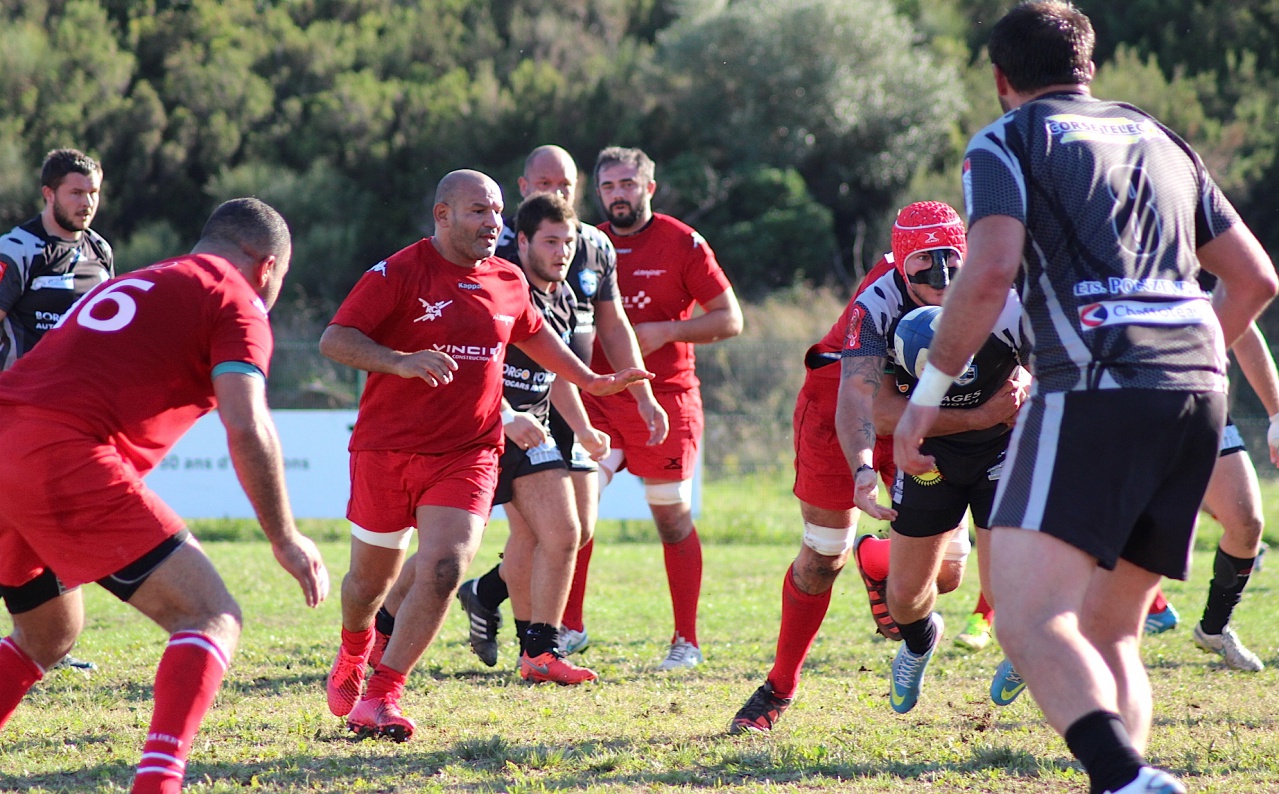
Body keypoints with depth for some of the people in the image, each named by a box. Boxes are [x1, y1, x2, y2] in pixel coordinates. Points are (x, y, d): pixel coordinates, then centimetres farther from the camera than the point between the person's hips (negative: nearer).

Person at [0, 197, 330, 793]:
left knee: (49, 635, 28)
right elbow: (246, 429, -6)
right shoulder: (236, 303, 7)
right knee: (211, 618, -3)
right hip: (66, 459, -8)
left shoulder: (133, 285, 31)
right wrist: (285, 539, 3)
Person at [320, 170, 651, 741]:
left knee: (444, 567, -18)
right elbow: (333, 340, -17)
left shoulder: (508, 282, 8)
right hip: (386, 450, -3)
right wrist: (401, 361, -31)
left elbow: (533, 335, 30)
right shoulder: (398, 274, -10)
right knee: (372, 574, 11)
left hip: (467, 453, 3)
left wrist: (590, 381, 32)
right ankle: (352, 657, 45)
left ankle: (381, 695, -10)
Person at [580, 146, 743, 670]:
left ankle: (686, 642, 12)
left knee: (673, 520, 3)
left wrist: (665, 332, -15)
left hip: (665, 400, -3)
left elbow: (729, 319, -3)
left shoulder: (682, 244, -2)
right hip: (599, 398, 3)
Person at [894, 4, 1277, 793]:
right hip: (1199, 391, 7)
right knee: (1108, 630, 15)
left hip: (1097, 388, -6)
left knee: (1030, 619, -14)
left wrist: (932, 387, -1)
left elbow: (992, 270, -10)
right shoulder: (1160, 141, 25)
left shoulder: (1006, 143, 7)